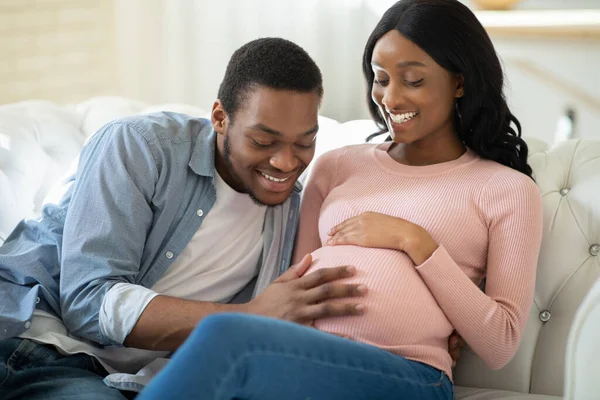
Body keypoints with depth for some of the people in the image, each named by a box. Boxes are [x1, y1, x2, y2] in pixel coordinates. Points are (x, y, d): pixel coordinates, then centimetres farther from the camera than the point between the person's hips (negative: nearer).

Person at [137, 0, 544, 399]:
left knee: (225, 337, -33)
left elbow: (501, 345, 4)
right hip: (301, 357, 3)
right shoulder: (337, 166, 24)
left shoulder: (509, 190, 12)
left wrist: (414, 241, -3)